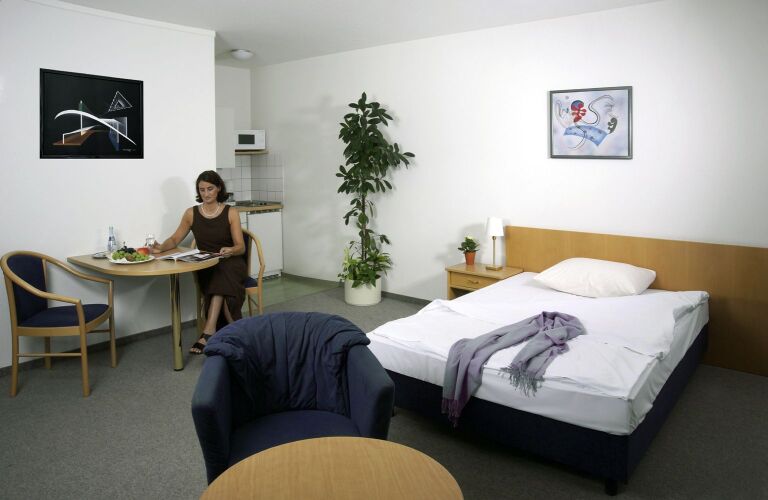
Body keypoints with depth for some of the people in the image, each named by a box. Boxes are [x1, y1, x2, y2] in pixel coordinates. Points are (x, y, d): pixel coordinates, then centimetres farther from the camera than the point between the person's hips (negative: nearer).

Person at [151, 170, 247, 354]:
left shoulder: (231, 213, 0)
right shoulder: (191, 213, 7)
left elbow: (241, 247, -5)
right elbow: (175, 239, 11)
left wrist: (230, 251, -30)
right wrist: (161, 247, -12)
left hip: (231, 265, -2)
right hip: (206, 268, 2)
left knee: (222, 272, -37)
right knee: (222, 283, -34)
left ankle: (209, 332, -41)